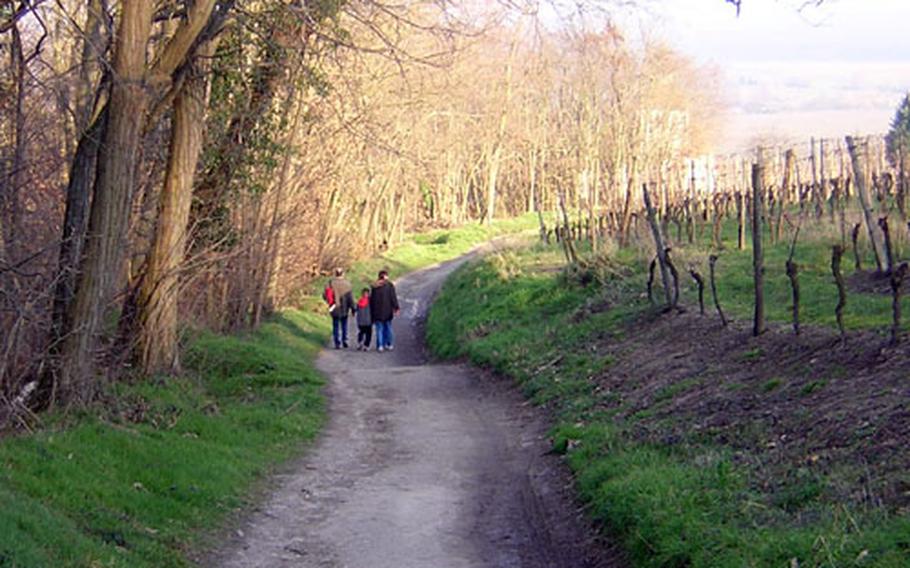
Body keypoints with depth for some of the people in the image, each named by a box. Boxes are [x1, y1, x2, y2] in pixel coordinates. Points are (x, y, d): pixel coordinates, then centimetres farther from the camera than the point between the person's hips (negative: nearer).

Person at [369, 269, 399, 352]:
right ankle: (389, 345, 10)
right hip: (387, 311, -1)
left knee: (379, 329, 5)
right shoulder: (389, 285, -4)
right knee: (388, 327, 7)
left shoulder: (374, 286, 2)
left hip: (377, 312, 1)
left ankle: (380, 346, 5)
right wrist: (396, 308, -8)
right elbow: (393, 297, -8)